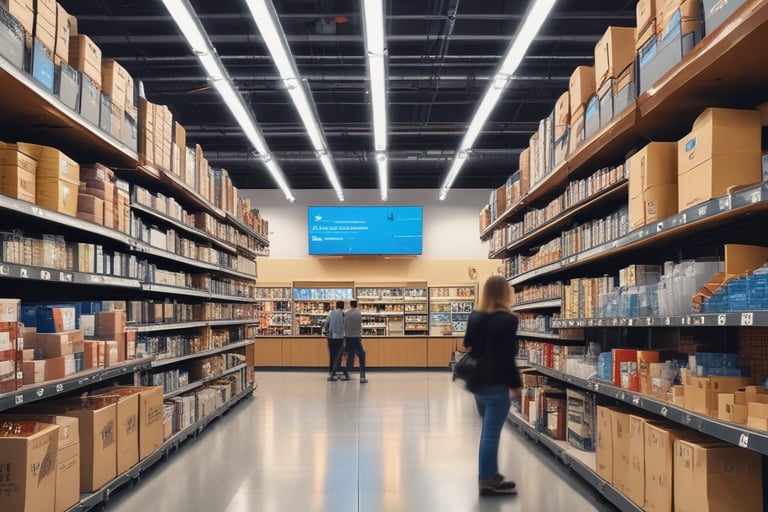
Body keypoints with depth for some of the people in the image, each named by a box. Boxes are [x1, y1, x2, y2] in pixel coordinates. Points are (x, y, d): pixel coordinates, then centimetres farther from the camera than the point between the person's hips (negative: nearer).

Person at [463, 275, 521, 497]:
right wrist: (515, 384, -11)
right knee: (491, 433, -1)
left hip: (478, 381, 8)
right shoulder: (507, 319, -14)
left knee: (488, 430, 20)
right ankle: (487, 482, 6)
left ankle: (488, 474, 30)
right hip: (496, 384, -8)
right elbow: (507, 357, -16)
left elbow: (468, 345, 17)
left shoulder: (474, 317, 8)